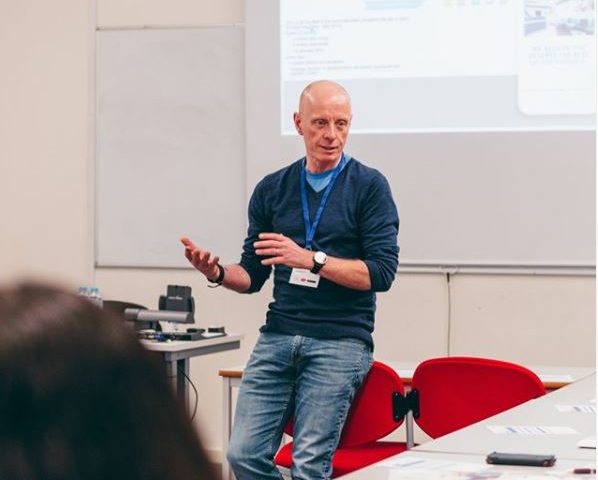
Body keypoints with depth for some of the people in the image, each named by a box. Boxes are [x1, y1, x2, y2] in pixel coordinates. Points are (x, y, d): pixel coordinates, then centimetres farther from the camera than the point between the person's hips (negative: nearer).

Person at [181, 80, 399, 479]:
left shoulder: (369, 186, 0)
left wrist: (310, 259, -17)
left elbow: (381, 272, -8)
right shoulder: (272, 190, 12)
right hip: (278, 337, 4)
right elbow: (252, 277, 15)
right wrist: (218, 273, -6)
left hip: (340, 343, -4)